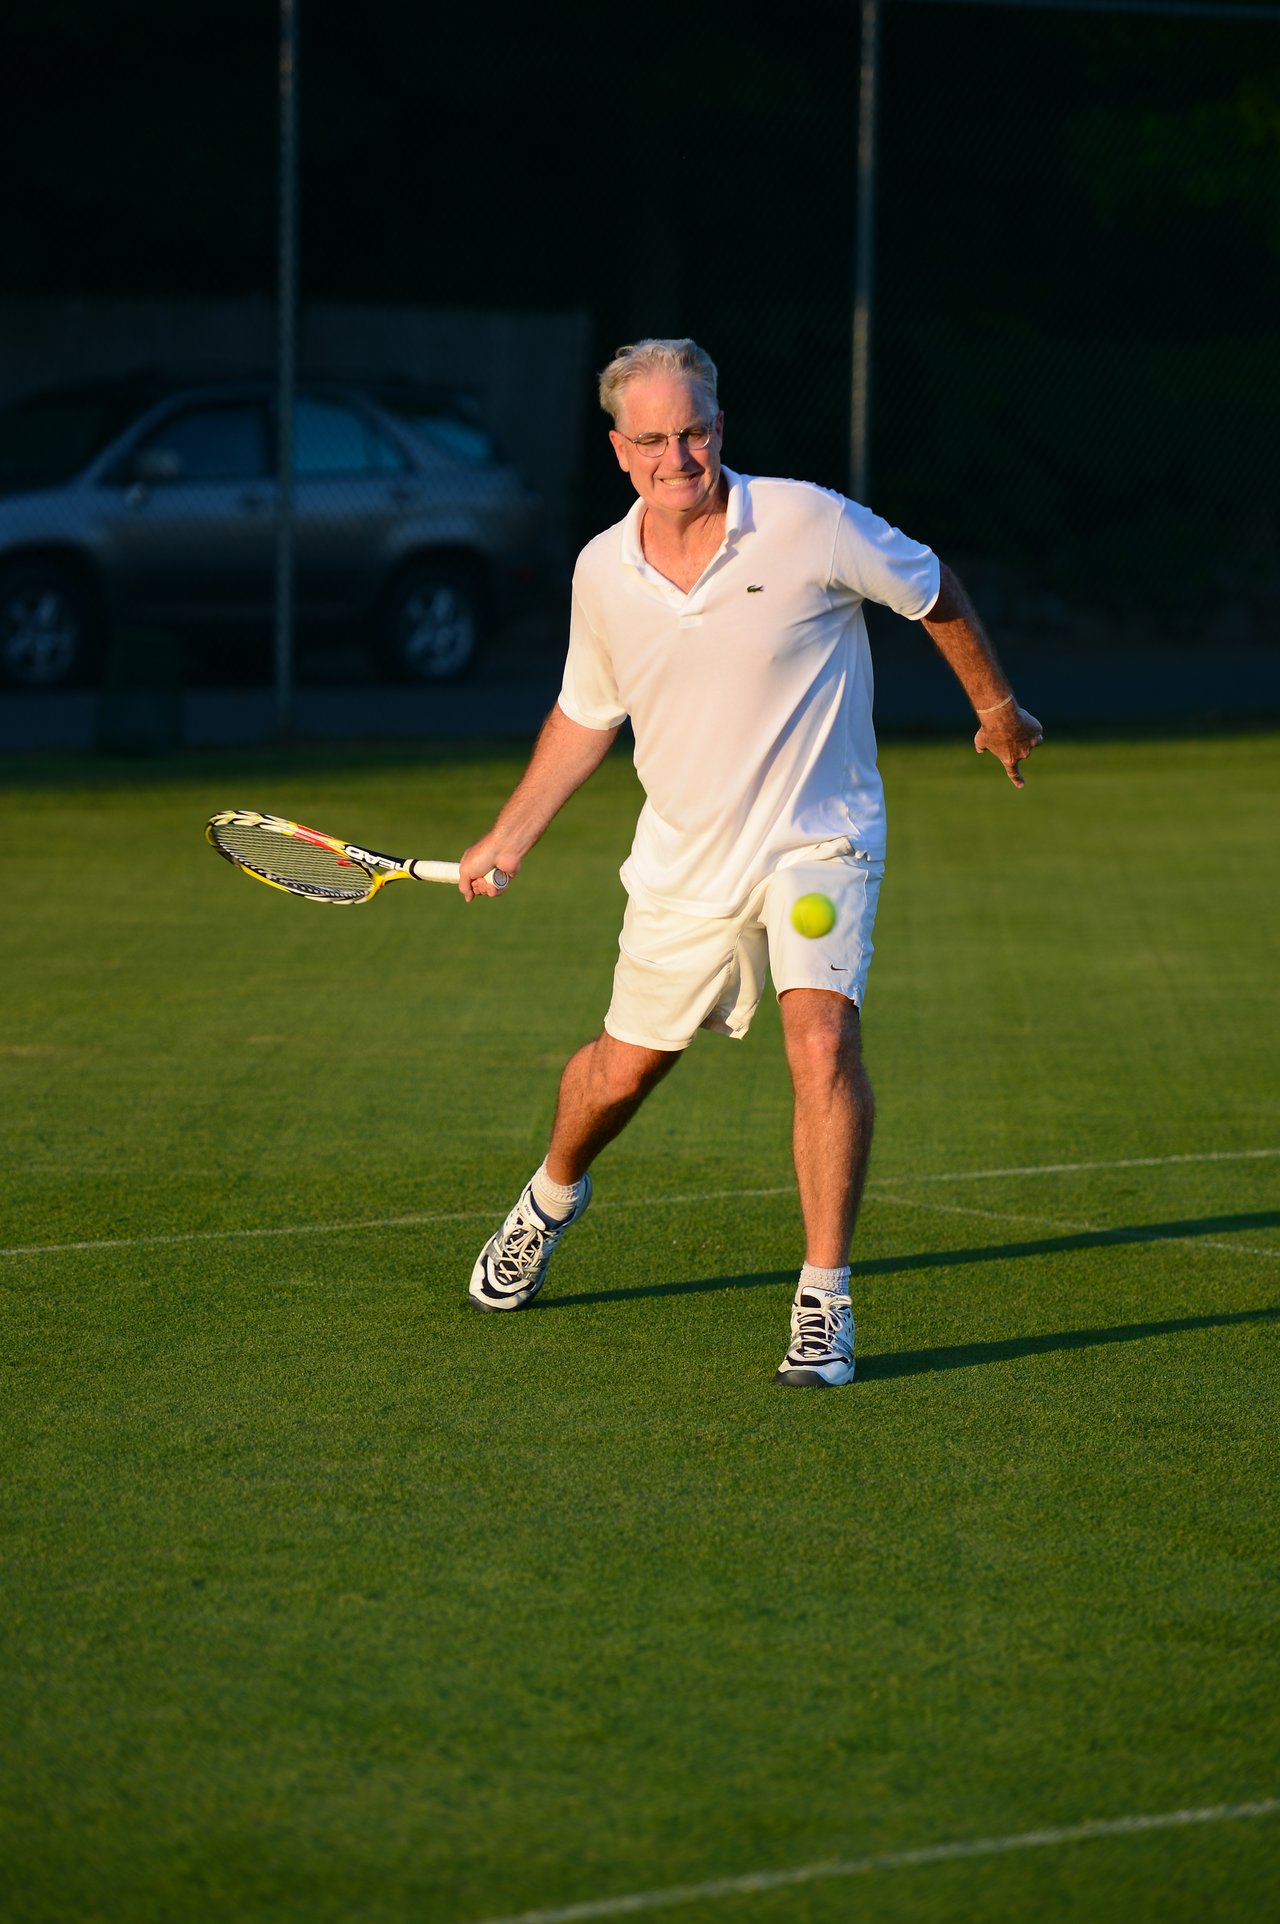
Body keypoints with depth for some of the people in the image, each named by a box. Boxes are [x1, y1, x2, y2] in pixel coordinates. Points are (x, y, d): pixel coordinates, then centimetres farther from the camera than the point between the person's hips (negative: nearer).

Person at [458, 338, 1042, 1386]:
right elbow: (586, 713, 14)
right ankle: (550, 1201, 48)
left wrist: (998, 707, 13)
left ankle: (825, 1303, -18)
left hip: (816, 838, -3)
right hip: (683, 860, 3)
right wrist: (510, 838, 10)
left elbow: (934, 590, 2)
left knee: (822, 1035, -25)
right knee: (625, 1065, 14)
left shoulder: (811, 524, -16)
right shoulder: (603, 572, -4)